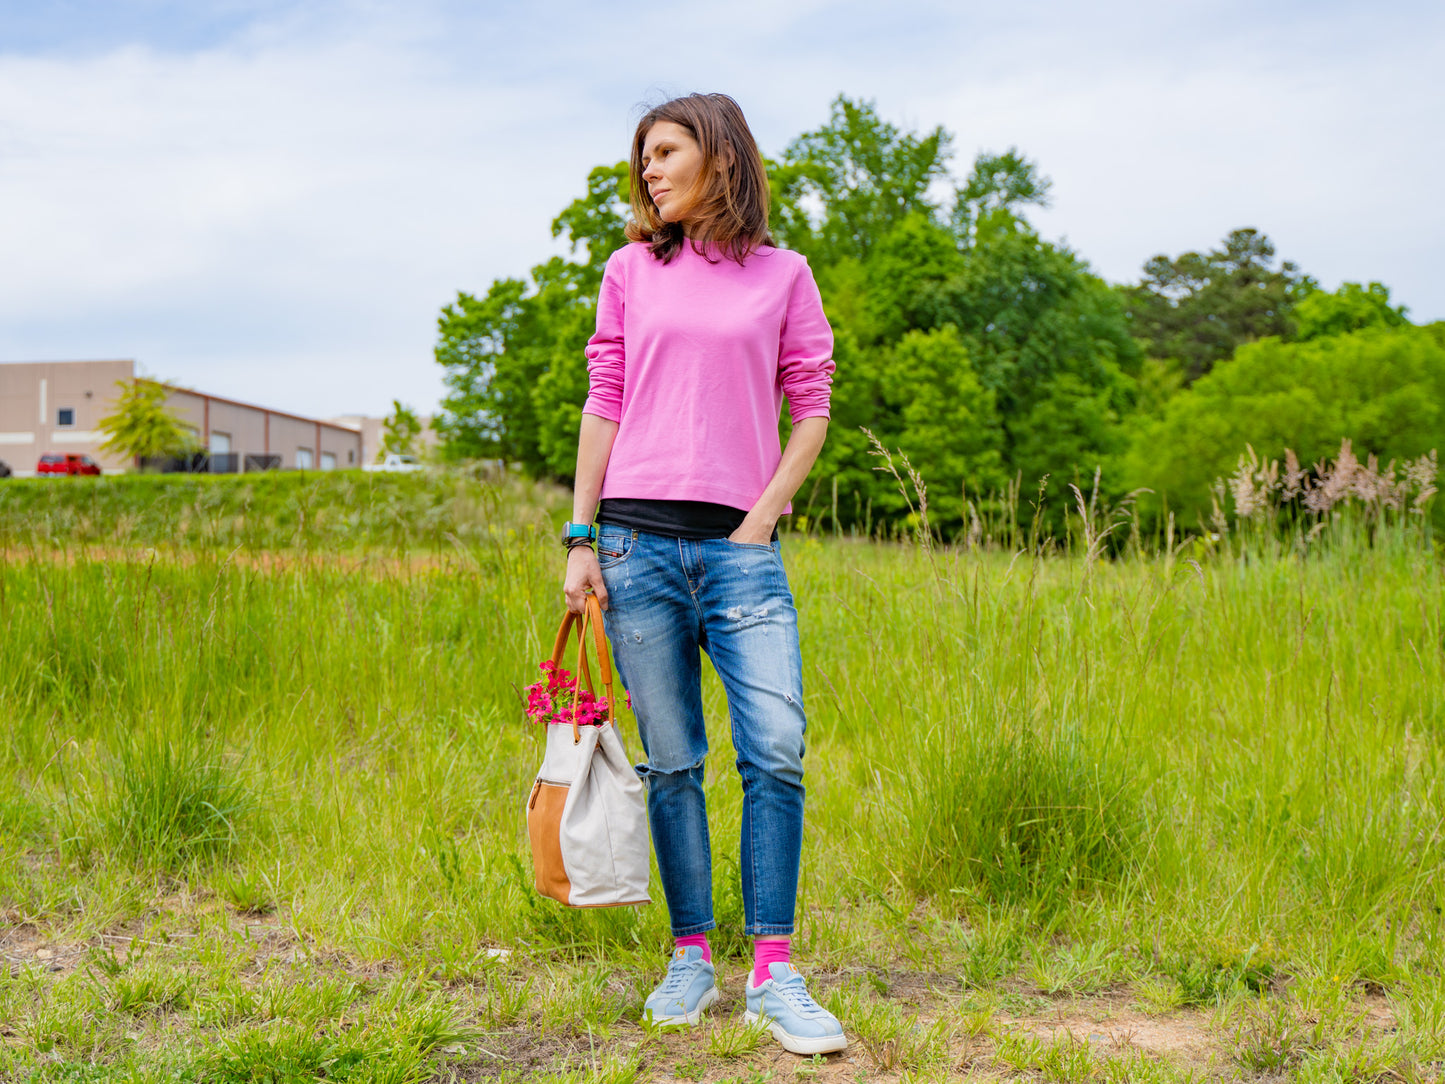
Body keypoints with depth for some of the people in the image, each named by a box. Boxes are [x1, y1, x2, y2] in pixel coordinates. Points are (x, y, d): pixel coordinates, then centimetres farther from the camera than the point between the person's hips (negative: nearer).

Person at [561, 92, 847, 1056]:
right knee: (671, 760, 4)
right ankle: (692, 960, 14)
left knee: (778, 752, -11)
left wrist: (763, 516, -3)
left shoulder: (783, 276, 10)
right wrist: (580, 538, 4)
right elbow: (604, 404, 9)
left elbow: (811, 408, 9)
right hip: (639, 540, 1)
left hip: (742, 545, -1)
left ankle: (773, 973, -3)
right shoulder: (631, 271, 12)